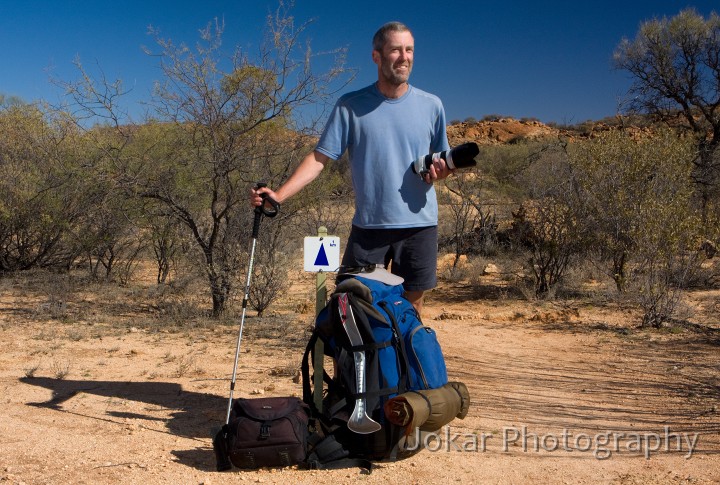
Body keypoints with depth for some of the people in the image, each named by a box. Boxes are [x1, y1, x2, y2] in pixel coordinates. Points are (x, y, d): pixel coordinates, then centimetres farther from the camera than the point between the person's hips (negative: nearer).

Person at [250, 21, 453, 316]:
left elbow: (443, 162, 14)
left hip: (419, 224, 1)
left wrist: (440, 171, -10)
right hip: (368, 225, -1)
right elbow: (320, 157, -3)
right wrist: (279, 195, -15)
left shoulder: (431, 105, 6)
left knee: (411, 307, 9)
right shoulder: (351, 106, 0)